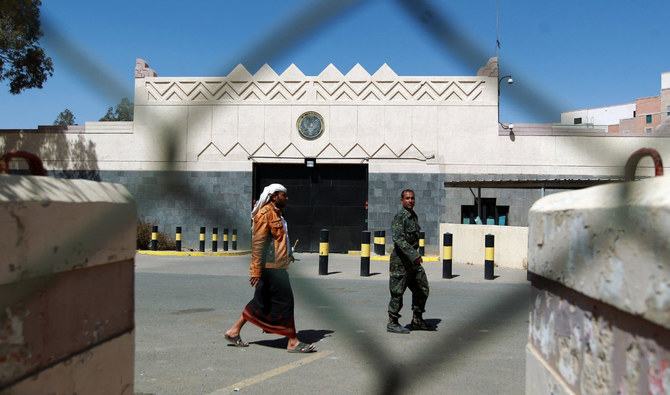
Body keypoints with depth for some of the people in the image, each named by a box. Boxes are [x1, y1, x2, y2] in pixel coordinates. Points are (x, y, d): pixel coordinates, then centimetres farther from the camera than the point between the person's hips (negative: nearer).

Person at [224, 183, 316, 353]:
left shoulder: (276, 213, 18)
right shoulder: (265, 213, -14)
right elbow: (257, 243, -18)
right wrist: (256, 270, -21)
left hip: (277, 267, 11)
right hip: (271, 267, -11)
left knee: (262, 301, 14)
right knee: (284, 302, -5)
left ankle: (234, 331, 22)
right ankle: (293, 342, 3)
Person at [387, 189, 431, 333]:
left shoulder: (414, 216, 13)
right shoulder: (399, 217, -15)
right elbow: (398, 239, -27)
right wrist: (413, 254, -35)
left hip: (413, 262, 9)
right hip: (401, 261, -9)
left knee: (422, 289, 11)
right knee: (398, 293, -1)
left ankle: (417, 321, 22)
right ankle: (392, 323, 10)